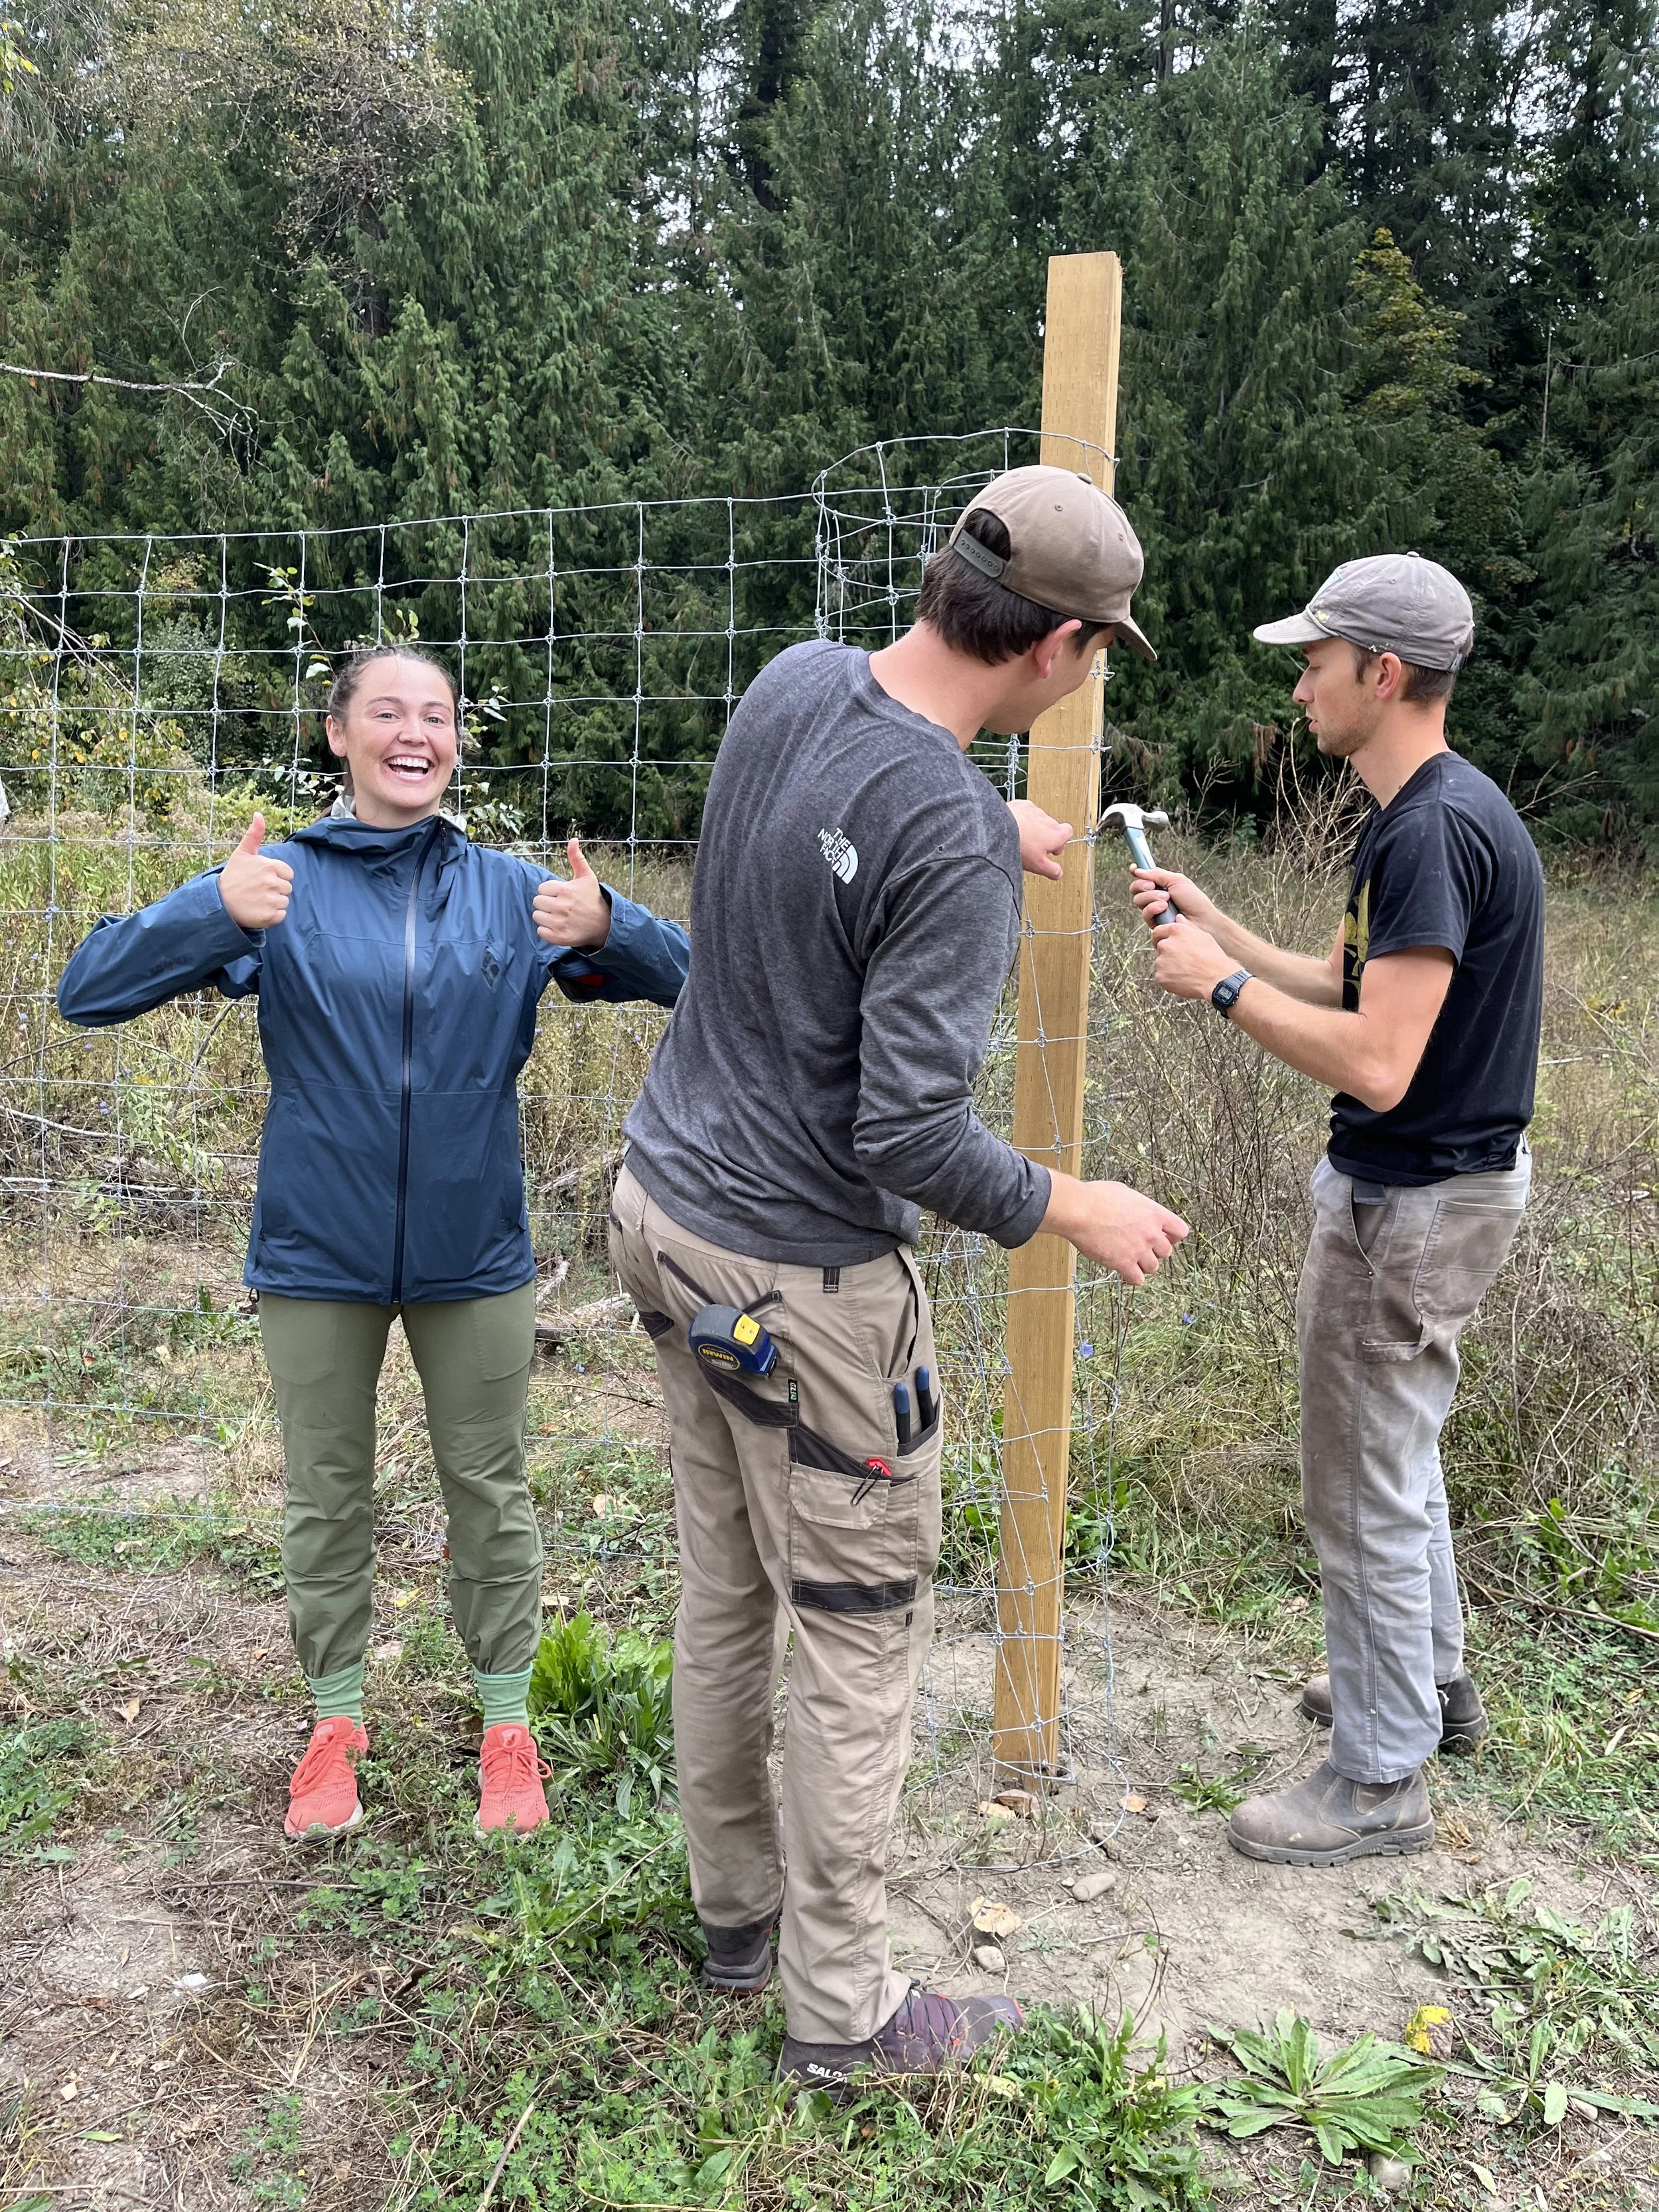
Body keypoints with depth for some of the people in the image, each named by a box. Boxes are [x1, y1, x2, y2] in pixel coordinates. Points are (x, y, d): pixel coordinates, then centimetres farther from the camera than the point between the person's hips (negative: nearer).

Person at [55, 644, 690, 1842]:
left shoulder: (512, 890, -1)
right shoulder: (279, 884, -5)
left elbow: (682, 979, -4)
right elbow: (89, 991, -11)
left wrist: (608, 925, -26)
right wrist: (213, 911, -30)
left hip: (474, 1250, 1)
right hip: (320, 1252, 0)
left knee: (490, 1490, 13)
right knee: (327, 1495, 14)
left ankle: (508, 1725, 32)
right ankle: (338, 1720, 35)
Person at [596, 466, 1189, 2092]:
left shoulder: (794, 681, -1)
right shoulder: (953, 851, -26)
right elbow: (911, 1137, -25)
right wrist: (1075, 1214, -9)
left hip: (666, 1204, 9)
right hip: (800, 1278, -8)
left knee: (722, 1588, 21)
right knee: (861, 1636, 8)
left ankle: (735, 1907, 40)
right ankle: (840, 2011, 26)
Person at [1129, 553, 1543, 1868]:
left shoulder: (1434, 832, -25)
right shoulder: (1432, 812, 9)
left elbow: (1376, 1062, -30)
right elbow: (1351, 995, 13)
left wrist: (1223, 984, -20)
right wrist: (1220, 930, 8)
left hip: (1416, 1204, -11)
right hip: (1417, 1183, 11)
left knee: (1366, 1489, 3)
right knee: (1395, 1450, 26)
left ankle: (1382, 1780, 20)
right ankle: (1431, 1681, 45)